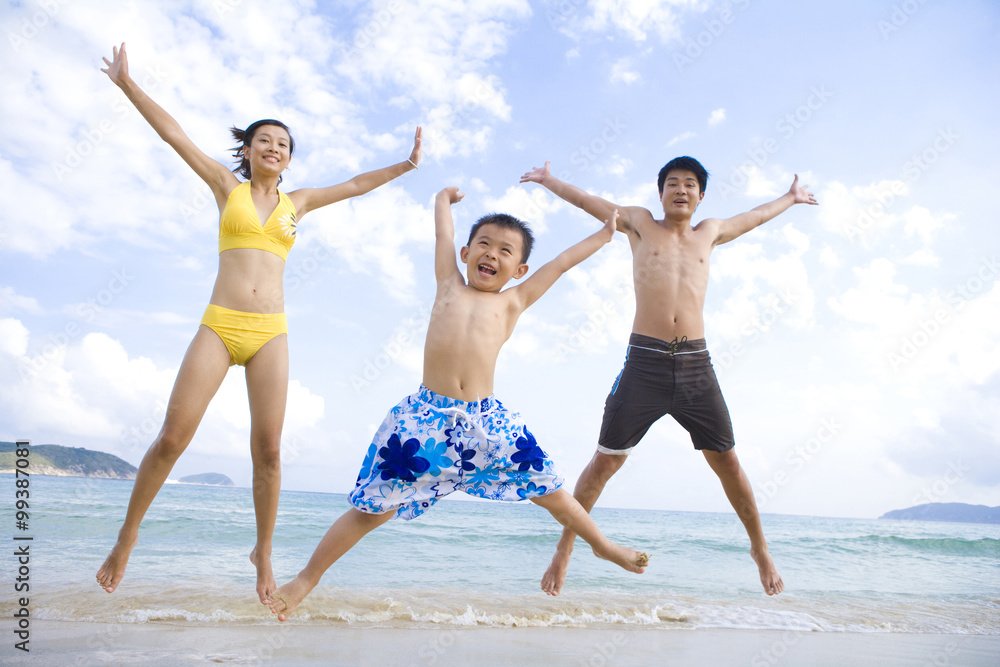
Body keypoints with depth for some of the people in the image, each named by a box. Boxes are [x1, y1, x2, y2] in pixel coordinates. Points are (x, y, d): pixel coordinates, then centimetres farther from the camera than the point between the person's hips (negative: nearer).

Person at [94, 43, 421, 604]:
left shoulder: (296, 203, 17)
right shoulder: (228, 186, 13)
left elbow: (354, 186, 23)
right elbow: (173, 133, 11)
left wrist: (404, 166, 24)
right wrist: (127, 83, 7)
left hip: (271, 333, 1)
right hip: (218, 326, -1)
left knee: (267, 450, -3)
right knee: (171, 439, -5)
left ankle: (264, 552, 13)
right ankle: (128, 535, 17)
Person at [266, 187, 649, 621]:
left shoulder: (512, 302, 11)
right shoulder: (449, 284, 13)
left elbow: (562, 262, 19)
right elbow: (442, 227, 22)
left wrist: (605, 234, 28)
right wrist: (446, 196, 40)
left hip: (487, 421, 1)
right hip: (426, 417, -1)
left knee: (550, 491, 12)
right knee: (373, 509, 3)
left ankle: (602, 545, 39)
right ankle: (306, 579, 22)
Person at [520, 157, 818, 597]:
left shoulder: (709, 233, 19)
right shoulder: (640, 224, 12)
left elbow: (752, 218, 37)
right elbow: (589, 202, 20)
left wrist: (790, 198, 51)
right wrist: (549, 181, 23)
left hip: (696, 365, 3)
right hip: (644, 362, -2)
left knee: (727, 462, 8)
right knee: (605, 461, -1)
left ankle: (760, 549, 28)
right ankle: (564, 549, 11)